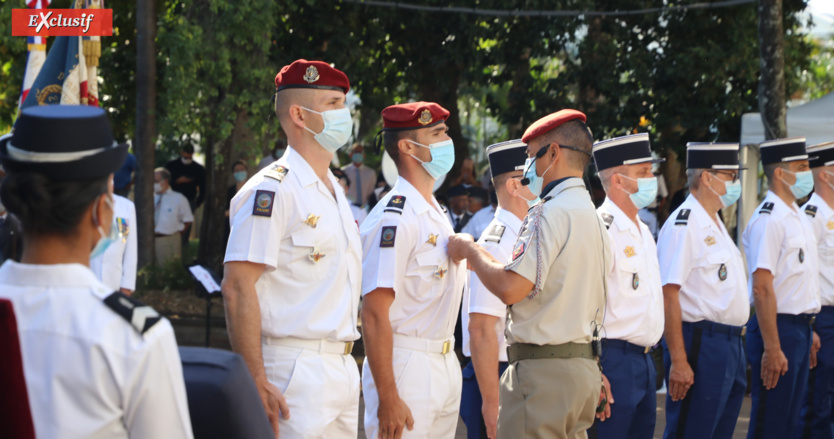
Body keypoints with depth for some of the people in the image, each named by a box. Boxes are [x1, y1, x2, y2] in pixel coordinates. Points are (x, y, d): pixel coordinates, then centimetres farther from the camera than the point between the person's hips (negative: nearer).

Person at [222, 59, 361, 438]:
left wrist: (346, 369, 18)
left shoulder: (334, 191, 18)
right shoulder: (271, 190, -11)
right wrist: (256, 382, -22)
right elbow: (237, 287, -17)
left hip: (343, 369, 9)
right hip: (295, 374, -9)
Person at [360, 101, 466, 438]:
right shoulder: (393, 218, -15)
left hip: (446, 368, 9)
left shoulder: (436, 215, 15)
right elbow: (374, 313, -20)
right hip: (404, 368, -9)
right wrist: (388, 397, -22)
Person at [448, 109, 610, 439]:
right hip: (583, 367, 10)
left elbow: (509, 288, -22)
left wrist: (469, 250, -7)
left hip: (543, 373, -10)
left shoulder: (550, 214, -14)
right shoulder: (592, 216, 17)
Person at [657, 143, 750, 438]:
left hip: (730, 345, 10)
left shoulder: (715, 225, 18)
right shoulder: (683, 225, -13)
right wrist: (678, 361, -23)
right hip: (701, 345, -10)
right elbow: (669, 294, -19)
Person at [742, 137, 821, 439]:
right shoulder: (769, 219, -16)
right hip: (779, 329, -9)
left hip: (801, 328, 9)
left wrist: (808, 332, 16)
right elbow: (762, 288, -20)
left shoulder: (799, 218, 14)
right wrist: (772, 348, -23)